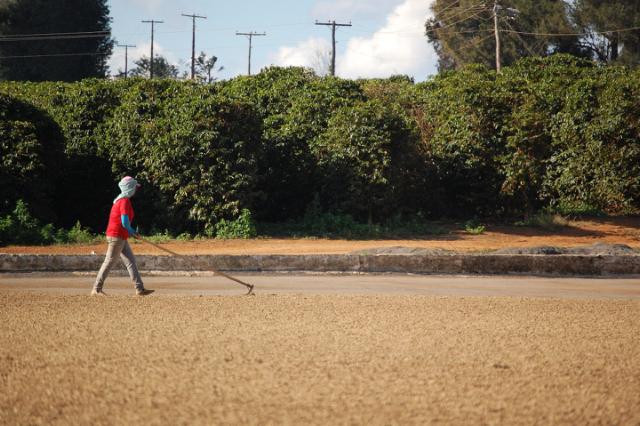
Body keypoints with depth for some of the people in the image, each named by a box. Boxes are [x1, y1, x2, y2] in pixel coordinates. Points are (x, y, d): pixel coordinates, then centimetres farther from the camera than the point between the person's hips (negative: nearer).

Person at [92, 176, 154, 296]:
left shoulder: (120, 200, 14)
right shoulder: (125, 201, -16)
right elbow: (125, 222, -22)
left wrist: (132, 232, 12)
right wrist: (131, 231, -3)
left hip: (121, 237, 10)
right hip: (117, 235, -10)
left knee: (131, 261, 7)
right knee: (109, 262, -4)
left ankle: (140, 288, 6)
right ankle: (96, 289, 0)